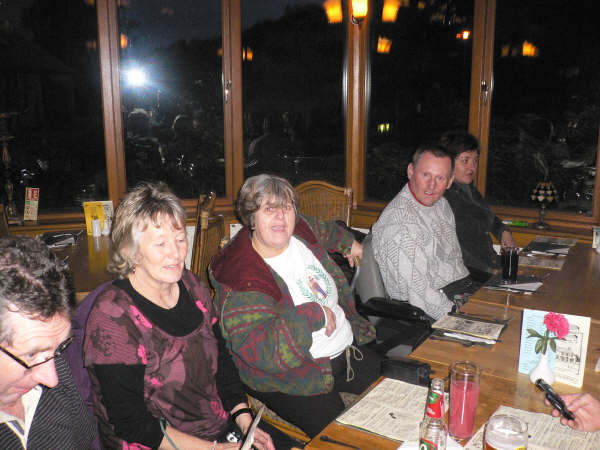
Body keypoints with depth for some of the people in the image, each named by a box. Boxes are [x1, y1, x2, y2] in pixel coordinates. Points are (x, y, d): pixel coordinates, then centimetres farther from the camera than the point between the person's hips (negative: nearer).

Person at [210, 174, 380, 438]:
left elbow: (323, 230, 27)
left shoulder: (300, 230, 0)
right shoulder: (242, 279, -24)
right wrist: (314, 314, -30)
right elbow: (263, 353, -34)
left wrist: (348, 242, 38)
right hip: (292, 376, -7)